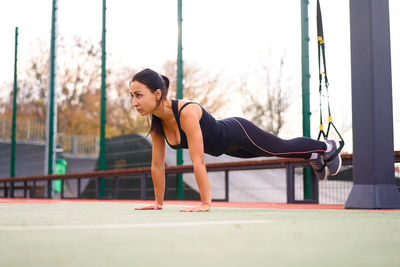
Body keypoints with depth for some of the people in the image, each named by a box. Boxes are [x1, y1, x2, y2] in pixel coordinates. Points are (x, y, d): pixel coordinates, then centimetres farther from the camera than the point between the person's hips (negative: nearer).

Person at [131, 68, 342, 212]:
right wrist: (158, 202, -8)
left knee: (285, 148, 17)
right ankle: (313, 156, 56)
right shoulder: (155, 121, -19)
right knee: (280, 151, 29)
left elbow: (198, 162, -43)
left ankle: (327, 147, 46)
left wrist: (205, 203, -41)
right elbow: (157, 165, -11)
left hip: (238, 132, -7)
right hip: (225, 146, 7)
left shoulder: (186, 112, -42)